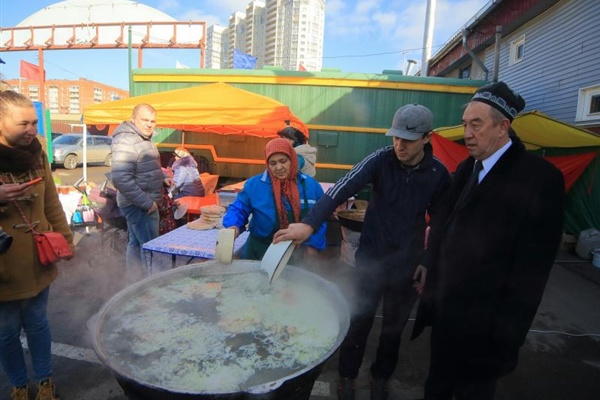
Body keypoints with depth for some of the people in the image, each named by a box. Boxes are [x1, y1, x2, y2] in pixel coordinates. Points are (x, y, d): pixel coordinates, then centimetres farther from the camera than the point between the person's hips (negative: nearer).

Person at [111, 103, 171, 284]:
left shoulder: (144, 139, 13)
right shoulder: (126, 141, -20)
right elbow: (121, 179, -29)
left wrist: (163, 177, 7)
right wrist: (147, 203, -25)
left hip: (143, 204, 10)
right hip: (139, 205, -10)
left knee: (136, 245, 17)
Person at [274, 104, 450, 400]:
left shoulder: (438, 174, -9)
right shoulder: (381, 160, -16)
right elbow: (342, 189, -30)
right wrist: (309, 224, -43)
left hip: (407, 263, 2)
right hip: (371, 257, -1)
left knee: (394, 325, 19)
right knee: (359, 321, 12)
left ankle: (381, 376, 44)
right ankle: (348, 375, 38)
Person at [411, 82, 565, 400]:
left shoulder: (541, 178, -15)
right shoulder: (466, 169, 5)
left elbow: (533, 265, -17)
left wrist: (509, 331, -15)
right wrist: (432, 287, 7)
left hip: (484, 323, -6)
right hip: (445, 311, 6)